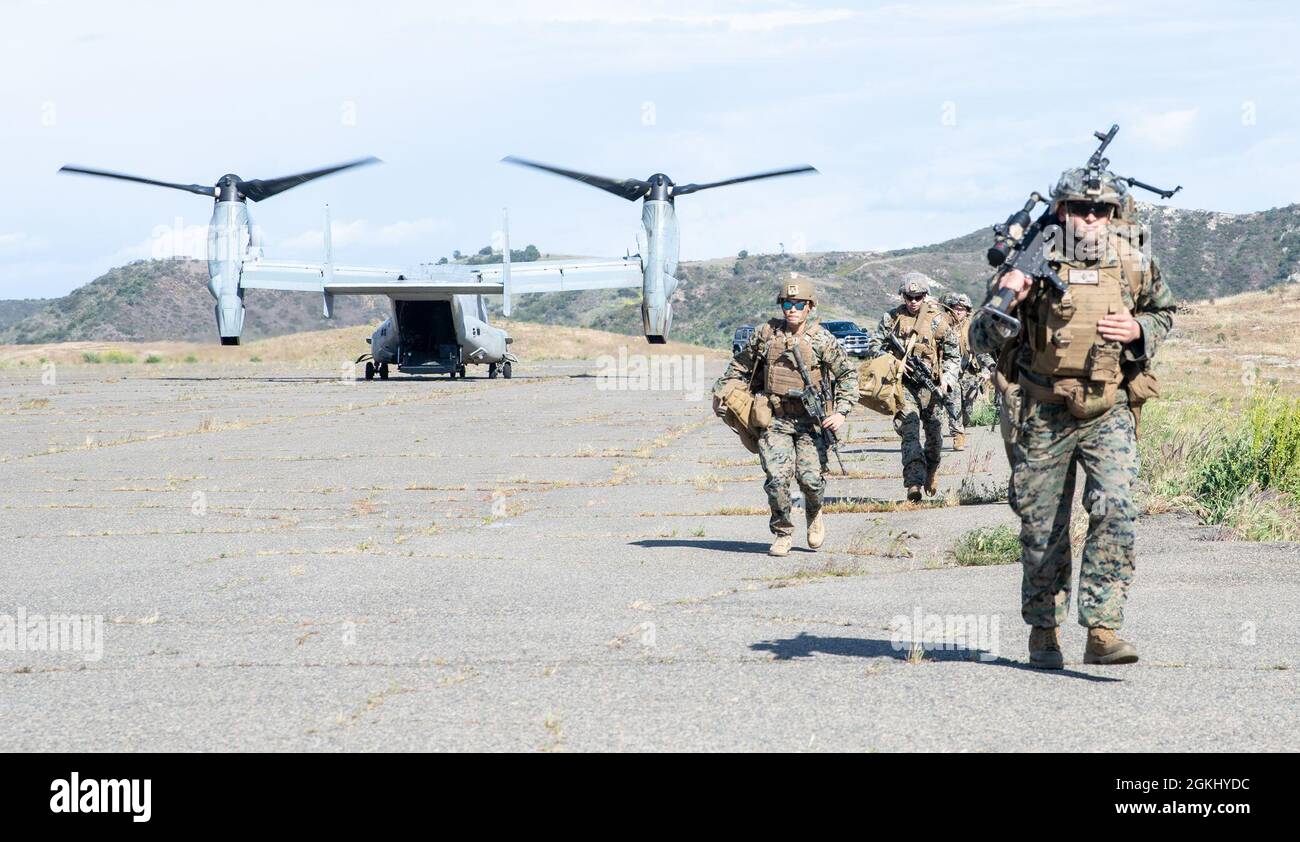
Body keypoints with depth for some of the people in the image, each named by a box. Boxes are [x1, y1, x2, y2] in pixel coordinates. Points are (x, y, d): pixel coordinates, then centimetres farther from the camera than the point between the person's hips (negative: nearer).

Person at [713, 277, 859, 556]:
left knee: (811, 477, -10)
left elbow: (849, 374, 1)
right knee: (777, 478, -12)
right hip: (775, 420, 1)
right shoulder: (766, 334, 2)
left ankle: (814, 513, 25)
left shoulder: (822, 340, -4)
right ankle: (782, 534, 6)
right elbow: (741, 365, 18)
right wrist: (721, 391, 18)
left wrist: (841, 412, -8)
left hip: (811, 422, -1)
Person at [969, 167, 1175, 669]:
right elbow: (980, 342, -6)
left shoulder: (1134, 262, 0)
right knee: (1042, 529, 7)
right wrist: (1005, 302, -26)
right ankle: (1043, 629, 25)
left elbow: (1163, 314, 18)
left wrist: (1139, 330, -4)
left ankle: (1102, 632, -14)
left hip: (1109, 414, 1)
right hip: (1042, 416, -1)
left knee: (1115, 511, -16)